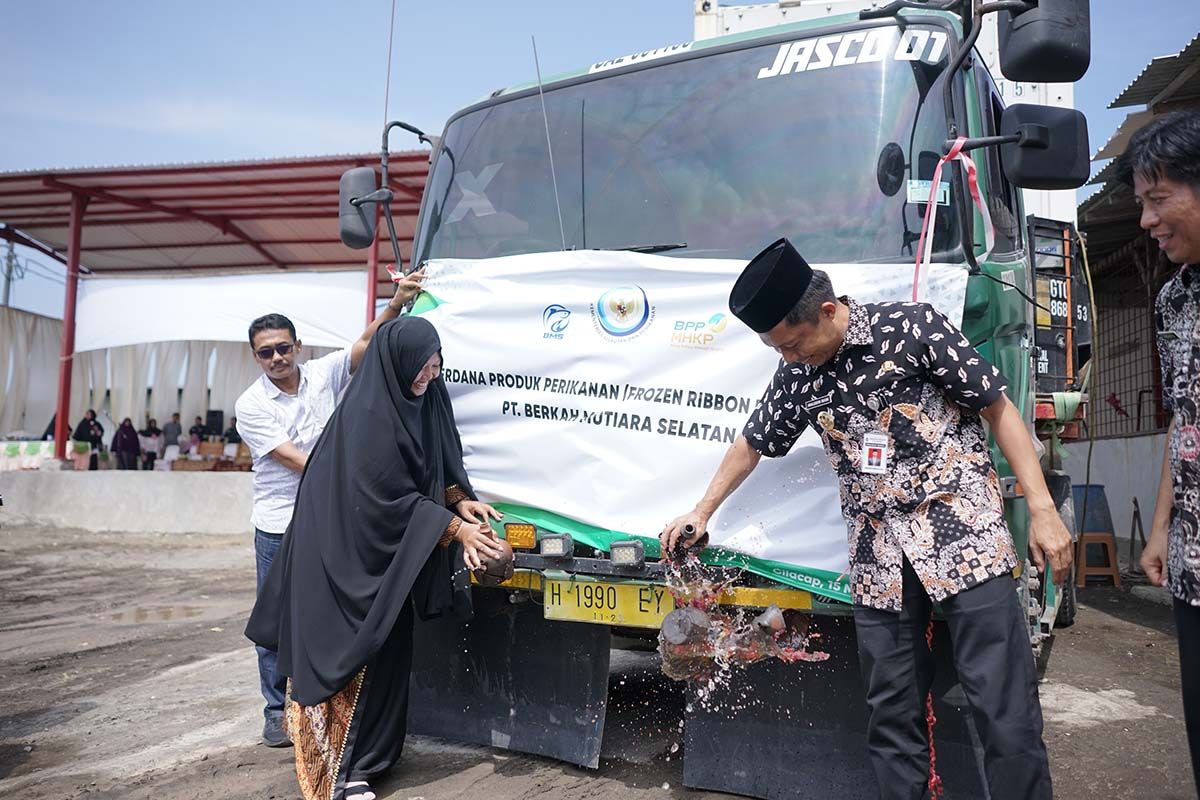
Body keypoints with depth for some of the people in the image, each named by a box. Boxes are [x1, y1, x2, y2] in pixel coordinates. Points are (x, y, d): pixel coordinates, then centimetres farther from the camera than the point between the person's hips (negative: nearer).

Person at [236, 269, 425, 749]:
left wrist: (395, 304, -28)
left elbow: (366, 344, -13)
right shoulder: (250, 406, -7)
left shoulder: (323, 375, 0)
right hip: (279, 527, -2)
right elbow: (295, 462, -13)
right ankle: (277, 711, 18)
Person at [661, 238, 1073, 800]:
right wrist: (702, 511, 21)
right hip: (878, 558, 4)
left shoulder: (913, 327, -7)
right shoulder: (797, 375, 8)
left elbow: (998, 409, -3)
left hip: (962, 530, -4)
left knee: (1004, 704, -4)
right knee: (892, 713, 8)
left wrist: (1041, 510, -6)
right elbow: (752, 443, 23)